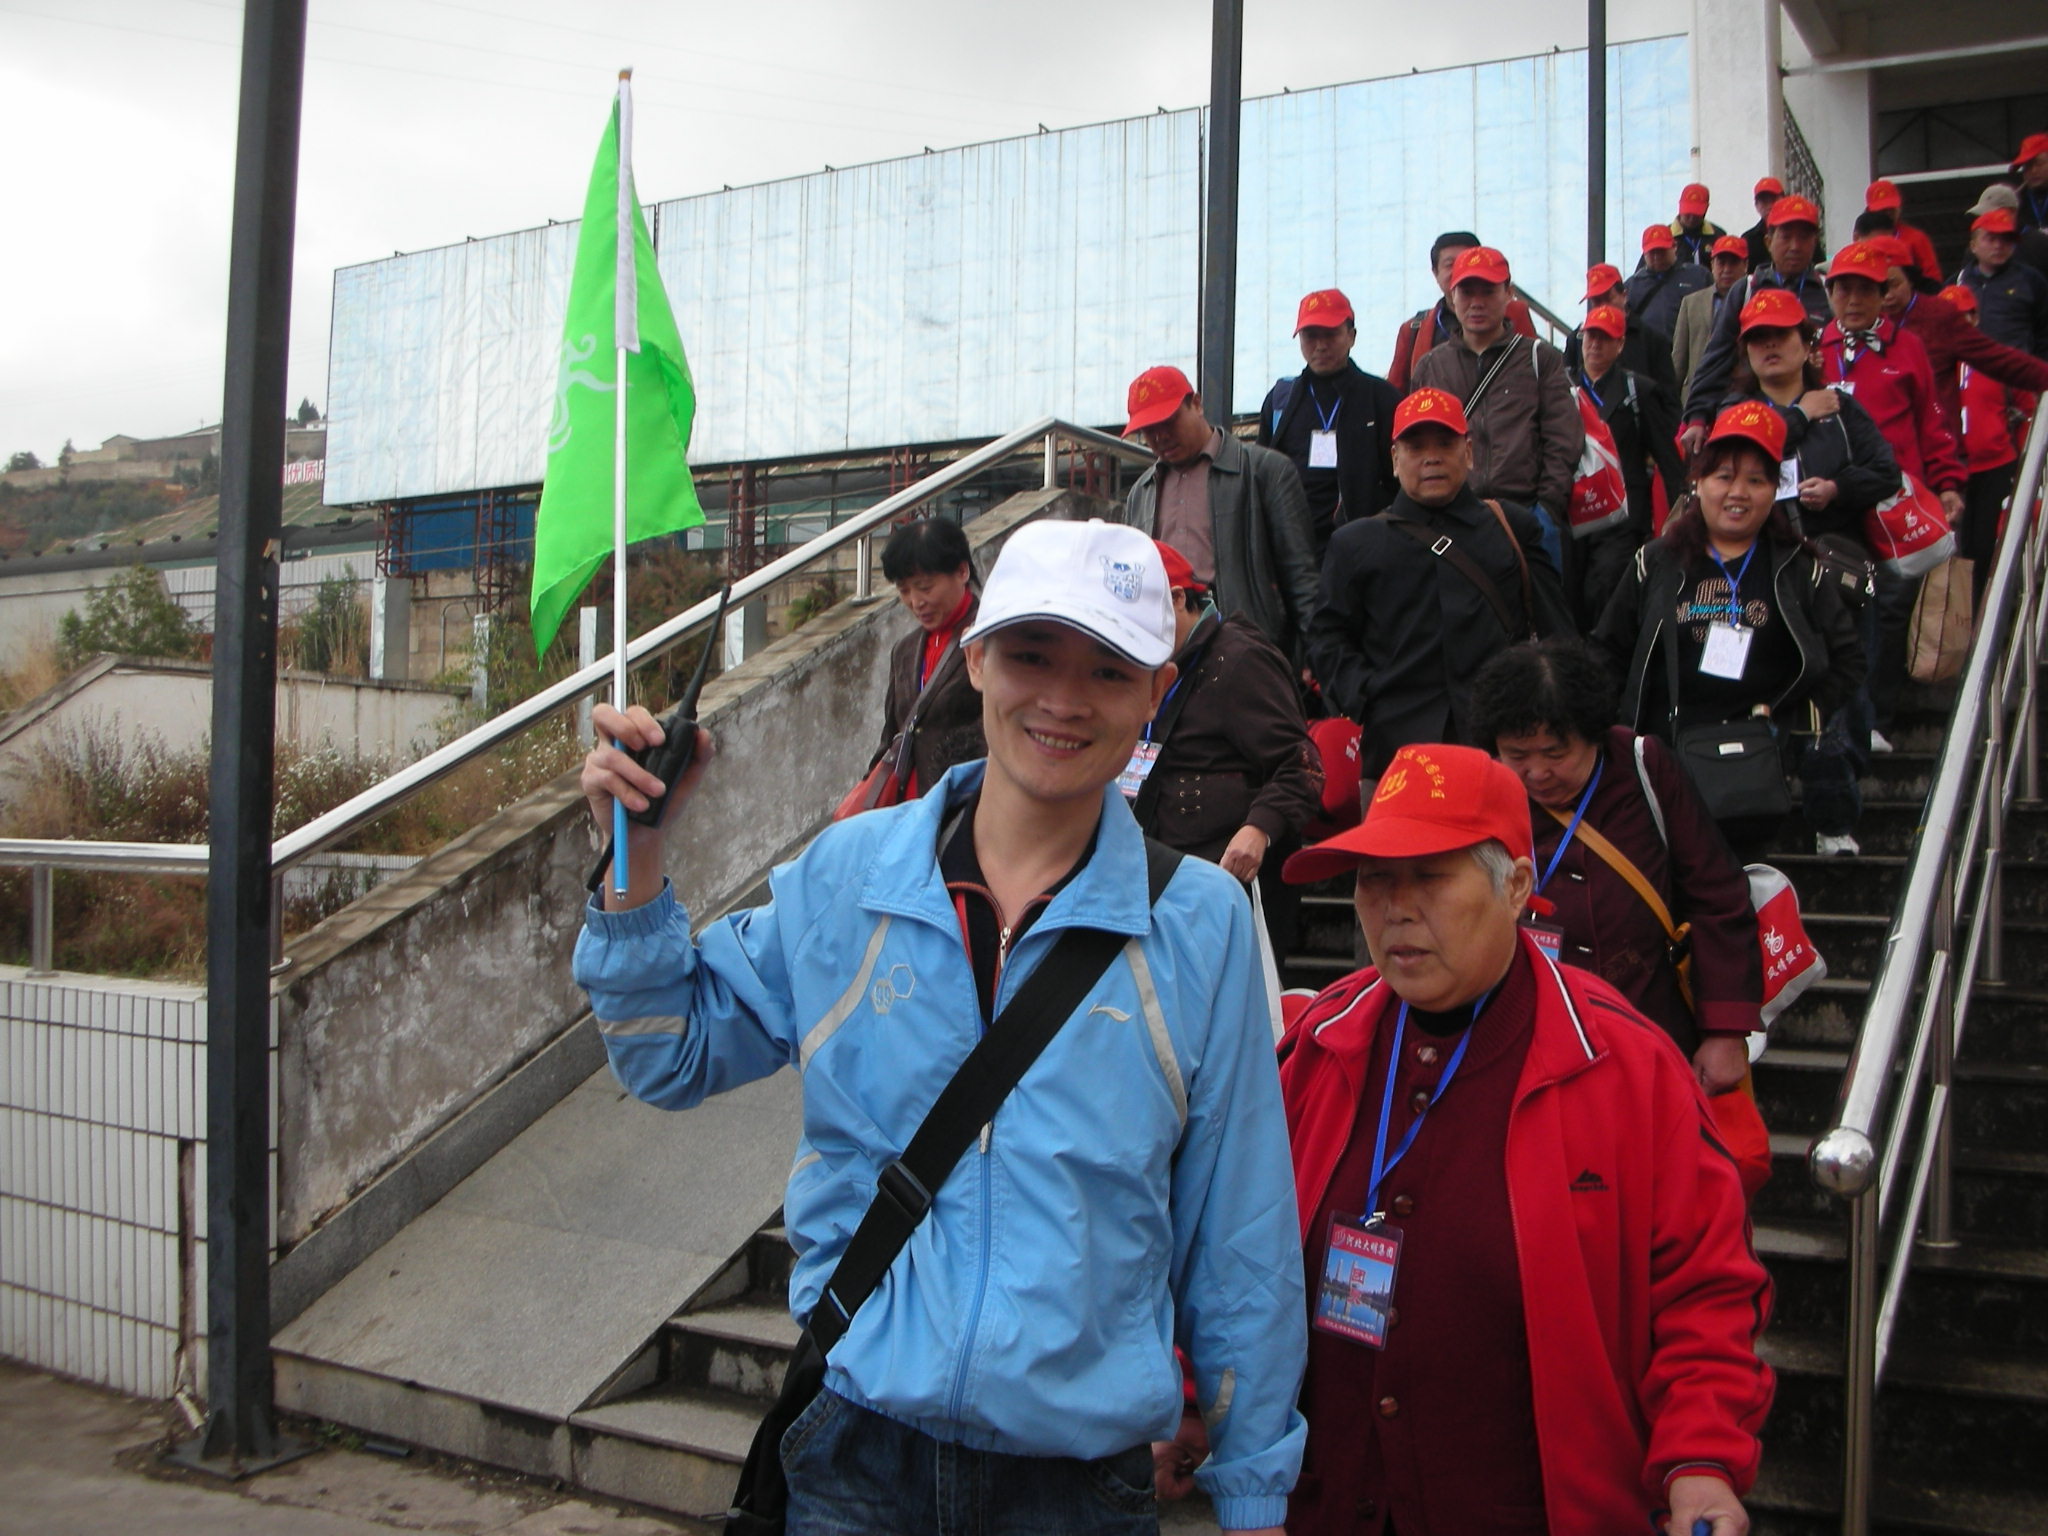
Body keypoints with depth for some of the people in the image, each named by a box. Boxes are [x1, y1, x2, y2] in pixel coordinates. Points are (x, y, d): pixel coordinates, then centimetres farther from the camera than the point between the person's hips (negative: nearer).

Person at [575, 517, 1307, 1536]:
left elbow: (1236, 1236, -1)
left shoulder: (1200, 923, -7)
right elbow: (673, 1054, 6)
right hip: (858, 1447, 1)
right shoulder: (846, 875, -3)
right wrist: (637, 861, -9)